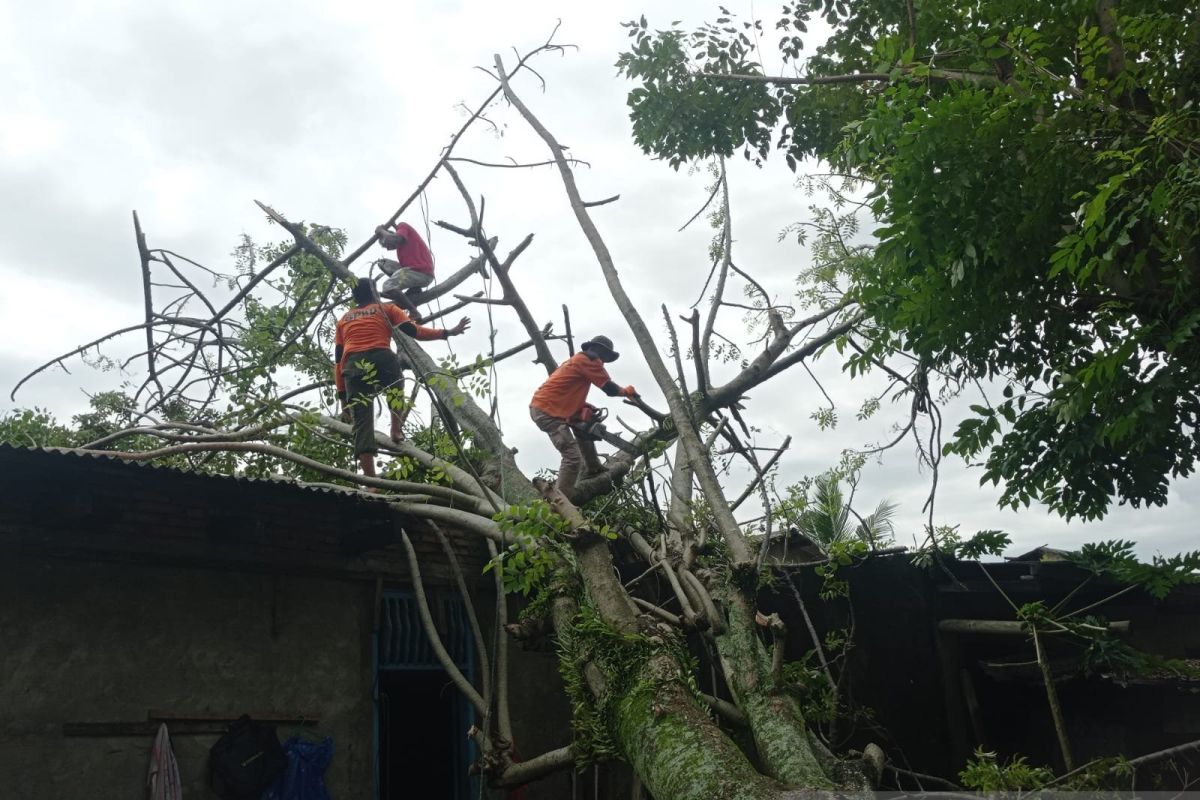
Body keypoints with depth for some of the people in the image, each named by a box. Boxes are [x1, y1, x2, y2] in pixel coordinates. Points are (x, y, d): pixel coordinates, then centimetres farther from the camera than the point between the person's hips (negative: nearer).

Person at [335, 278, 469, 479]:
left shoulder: (344, 319, 29)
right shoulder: (385, 309, 21)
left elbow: (338, 359, 21)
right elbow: (412, 330, 5)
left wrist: (342, 393, 20)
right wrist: (447, 332, 6)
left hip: (353, 367, 2)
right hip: (382, 360, -2)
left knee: (362, 423, -5)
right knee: (396, 386, 34)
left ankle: (371, 482, -15)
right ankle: (396, 431, 14)